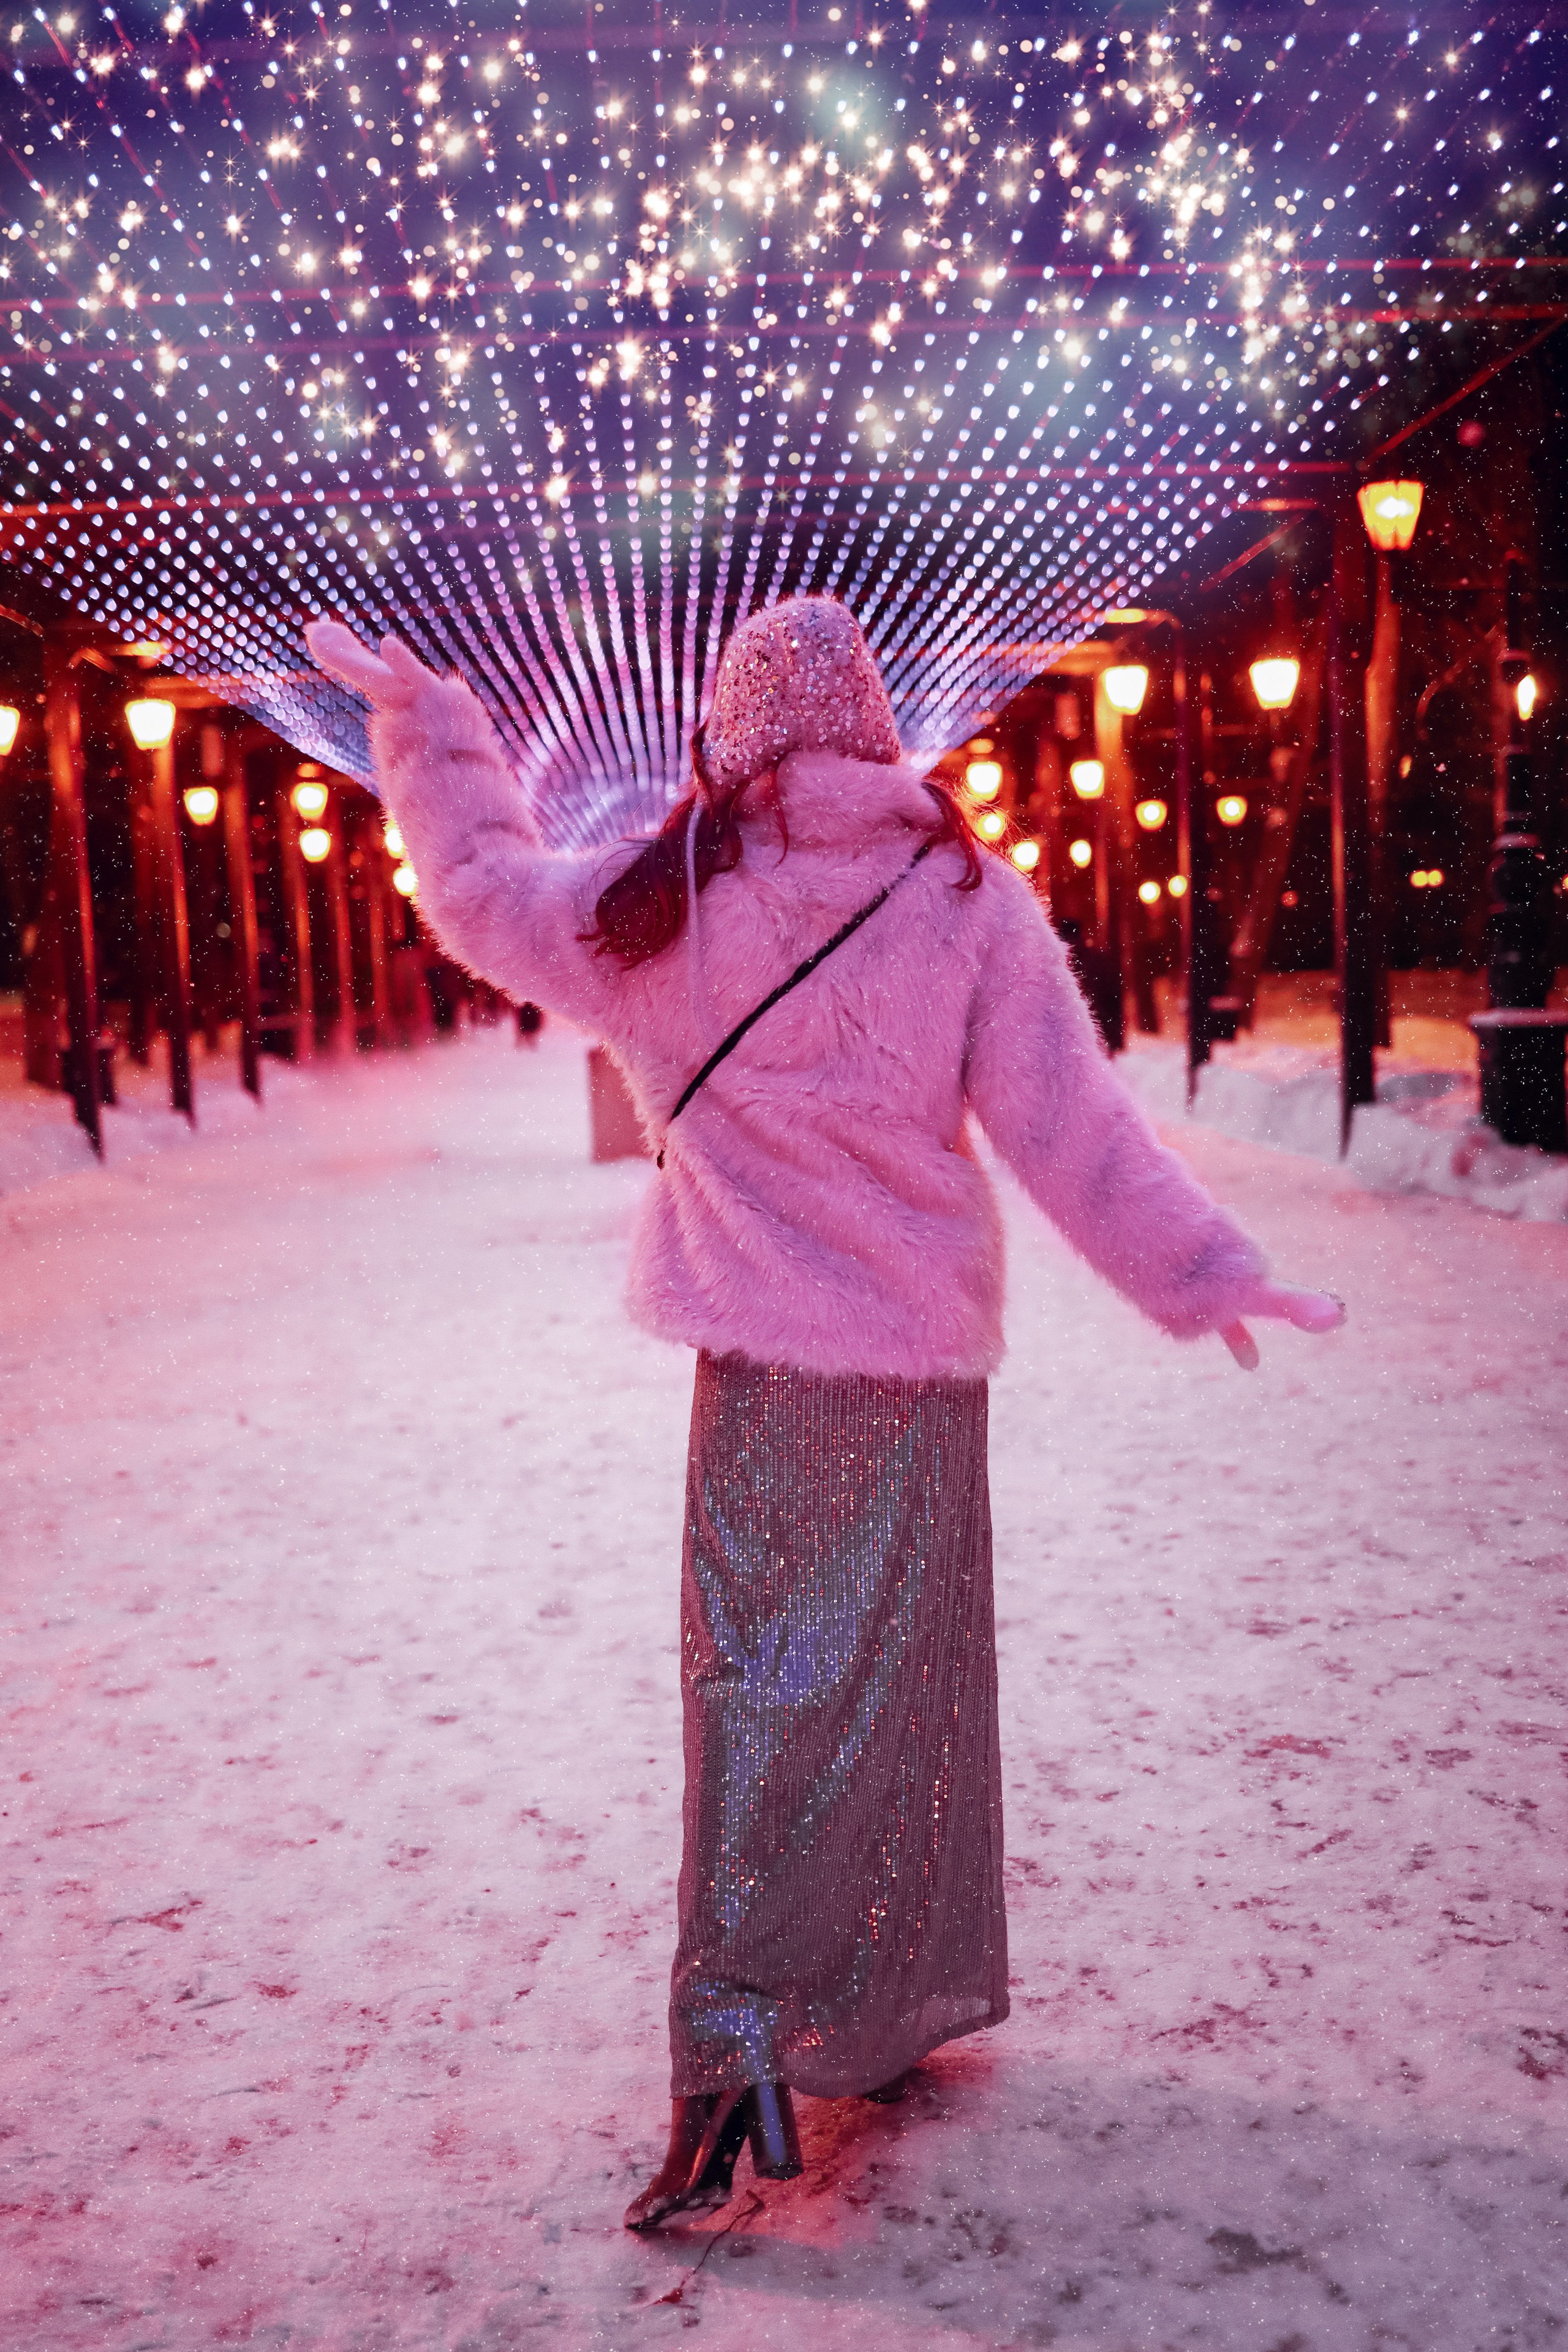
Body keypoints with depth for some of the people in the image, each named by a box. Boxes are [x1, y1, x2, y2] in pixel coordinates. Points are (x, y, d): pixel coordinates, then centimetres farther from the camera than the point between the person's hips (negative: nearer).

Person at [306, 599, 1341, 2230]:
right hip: (929, 1357, 1)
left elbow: (484, 895, 14)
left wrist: (418, 720, 27)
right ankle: (910, 1992, 29)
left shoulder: (662, 907, -2)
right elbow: (1066, 1120, -6)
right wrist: (1204, 1271, 2)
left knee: (763, 1684, 6)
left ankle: (737, 2043, -3)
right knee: (901, 1677, 14)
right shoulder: (966, 895, -4)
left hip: (767, 1361, 0)